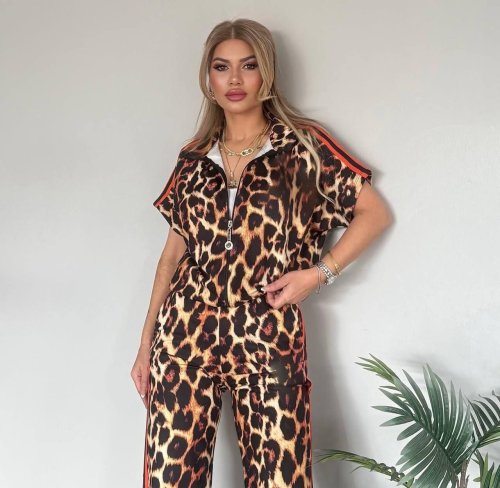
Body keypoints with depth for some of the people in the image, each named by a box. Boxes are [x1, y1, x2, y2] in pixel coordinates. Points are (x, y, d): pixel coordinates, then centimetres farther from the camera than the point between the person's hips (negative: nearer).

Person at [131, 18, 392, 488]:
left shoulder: (301, 145, 3)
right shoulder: (193, 158, 12)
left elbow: (374, 212, 4)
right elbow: (174, 252, 15)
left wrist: (319, 273, -8)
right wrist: (146, 343, 13)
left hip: (269, 340, -2)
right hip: (185, 334, 3)